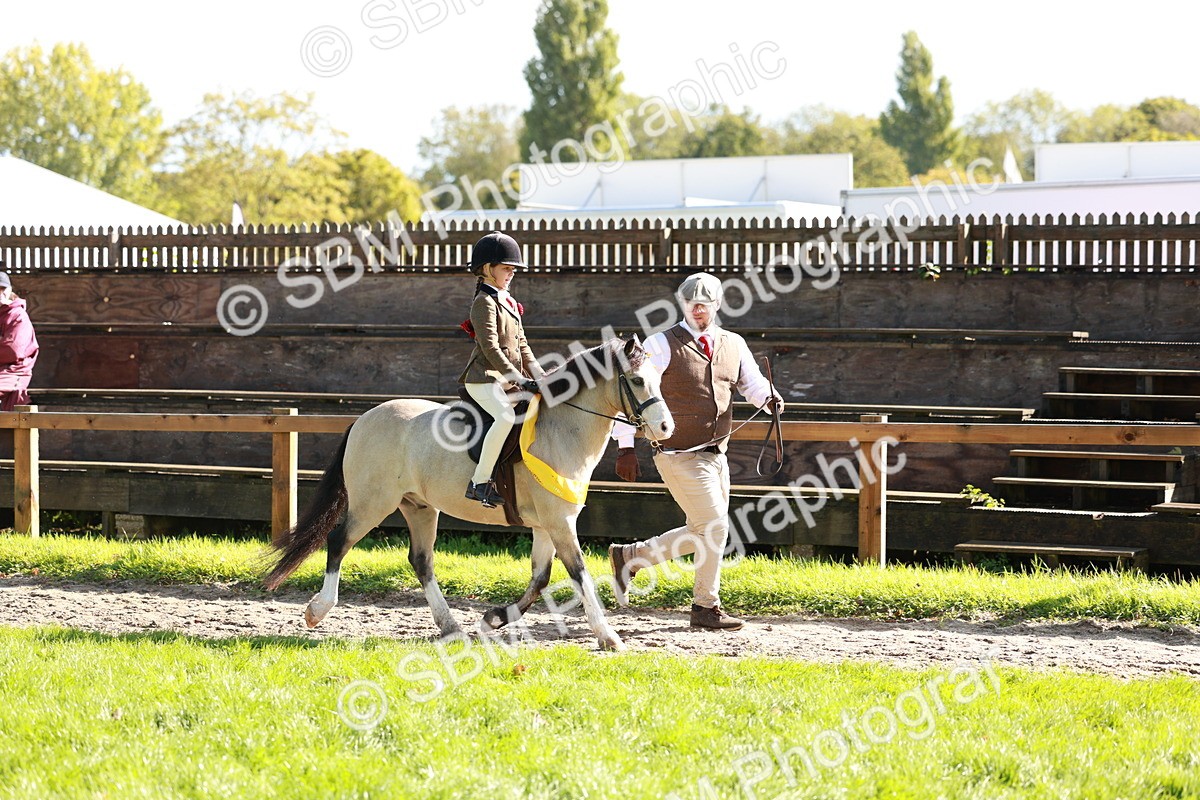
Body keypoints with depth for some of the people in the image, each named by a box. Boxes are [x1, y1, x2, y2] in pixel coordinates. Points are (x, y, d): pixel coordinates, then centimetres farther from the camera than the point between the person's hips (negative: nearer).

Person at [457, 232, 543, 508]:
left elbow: (522, 345, 21)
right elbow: (491, 348, -18)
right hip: (484, 378, -10)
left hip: (509, 380, 10)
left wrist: (540, 378, 8)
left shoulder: (510, 303, 20)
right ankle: (480, 482, -31)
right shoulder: (484, 302, -9)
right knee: (506, 416, -33)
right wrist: (520, 379, -22)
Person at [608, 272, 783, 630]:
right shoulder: (663, 345, -8)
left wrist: (769, 397, -9)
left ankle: (630, 557, 23)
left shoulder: (734, 345, 9)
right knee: (714, 527, -8)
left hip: (715, 454, 7)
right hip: (679, 455, -7)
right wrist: (626, 447, -11)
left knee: (703, 533, 11)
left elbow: (752, 383, 17)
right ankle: (707, 607, 8)